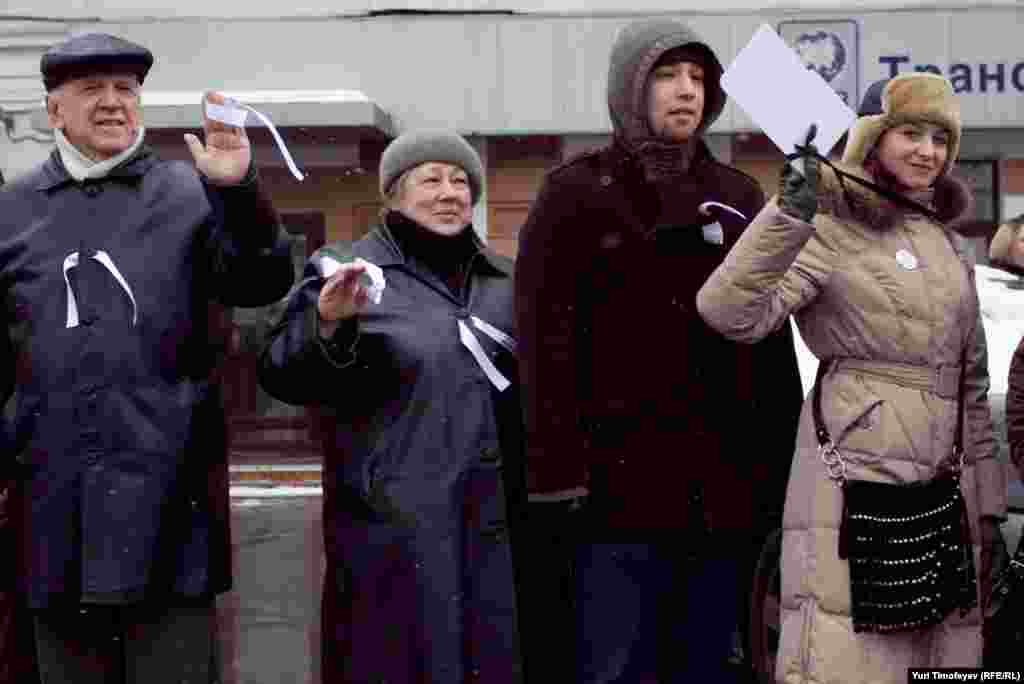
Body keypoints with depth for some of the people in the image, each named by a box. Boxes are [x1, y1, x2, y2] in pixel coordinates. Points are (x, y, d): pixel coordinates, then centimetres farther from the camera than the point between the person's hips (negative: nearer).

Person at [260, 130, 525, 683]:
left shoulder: (503, 281, 14)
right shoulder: (350, 270, -1)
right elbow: (282, 377, -12)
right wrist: (327, 325, -28)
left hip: (495, 526, 5)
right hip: (394, 529, -5)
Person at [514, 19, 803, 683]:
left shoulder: (739, 196, 16)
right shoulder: (576, 193, 2)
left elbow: (772, 342, 16)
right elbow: (546, 343, -6)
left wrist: (782, 470, 10)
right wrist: (556, 479, -13)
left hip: (726, 492, 4)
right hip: (619, 483, -4)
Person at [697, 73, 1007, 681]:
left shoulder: (949, 246, 19)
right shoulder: (831, 229, -2)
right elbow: (730, 312, -18)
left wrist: (988, 507, 18)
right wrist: (790, 213, -29)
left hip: (943, 489, 7)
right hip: (857, 478, -6)